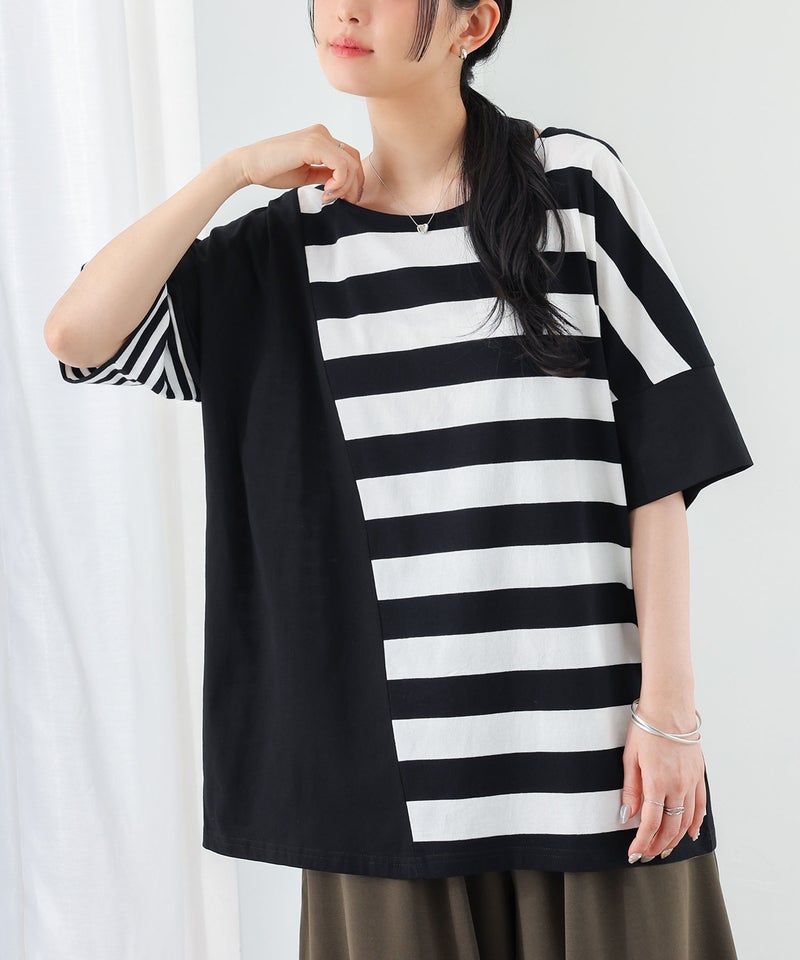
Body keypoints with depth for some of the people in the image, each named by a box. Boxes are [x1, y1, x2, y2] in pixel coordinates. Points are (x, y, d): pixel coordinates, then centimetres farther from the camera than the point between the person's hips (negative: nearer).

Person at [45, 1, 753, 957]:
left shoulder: (575, 183, 1)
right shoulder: (294, 243, 9)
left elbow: (660, 452, -2)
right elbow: (77, 334, -2)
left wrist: (669, 704, -7)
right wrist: (235, 168, -2)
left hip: (584, 730, -2)